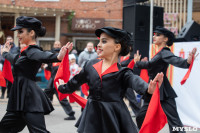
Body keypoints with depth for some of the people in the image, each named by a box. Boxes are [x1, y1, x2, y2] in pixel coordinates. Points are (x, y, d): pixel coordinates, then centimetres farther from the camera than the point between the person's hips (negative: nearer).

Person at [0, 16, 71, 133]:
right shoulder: (27, 51, 15)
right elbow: (15, 60, 35)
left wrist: (58, 57, -57)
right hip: (22, 97, 10)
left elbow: (43, 56, -35)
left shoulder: (32, 51, -13)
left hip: (29, 96, -10)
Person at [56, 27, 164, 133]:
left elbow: (136, 82, -29)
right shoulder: (90, 65, 7)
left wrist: (148, 89, -51)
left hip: (114, 119, -4)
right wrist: (62, 88, 40)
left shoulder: (122, 72, -8)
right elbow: (75, 82, 24)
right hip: (92, 117, 4)